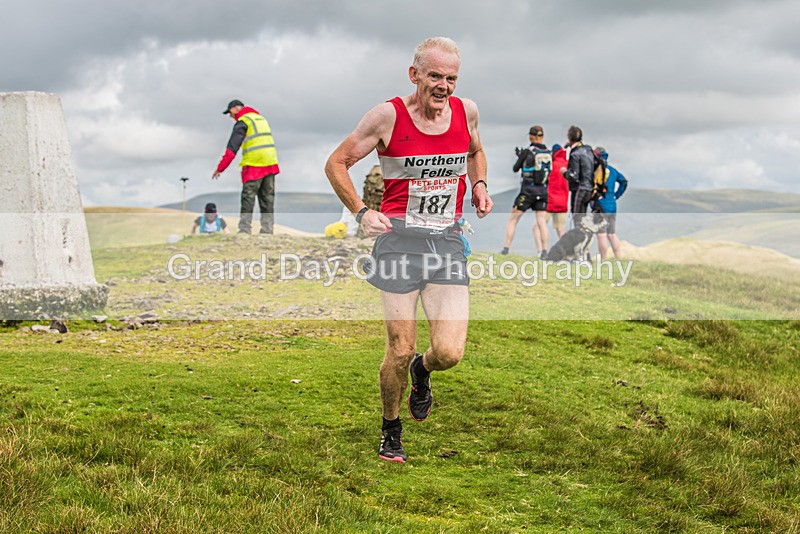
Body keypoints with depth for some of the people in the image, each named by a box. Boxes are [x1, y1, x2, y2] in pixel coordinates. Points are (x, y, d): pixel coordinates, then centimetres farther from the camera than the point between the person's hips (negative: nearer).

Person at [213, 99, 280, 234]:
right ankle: (267, 230, 8)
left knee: (248, 199, -4)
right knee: (267, 199, 9)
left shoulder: (243, 122, -6)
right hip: (270, 164, 7)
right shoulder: (261, 119, 20)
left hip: (254, 166, -7)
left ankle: (244, 231, -8)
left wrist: (220, 168, -8)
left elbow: (232, 147, -11)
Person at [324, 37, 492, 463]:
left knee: (450, 353, -8)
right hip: (400, 239, -3)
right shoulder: (388, 115, -7)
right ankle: (391, 429, 26)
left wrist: (479, 186, 8)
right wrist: (361, 212, -11)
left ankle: (422, 371, 30)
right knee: (400, 352, -1)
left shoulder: (466, 110, 4)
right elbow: (336, 163, 1)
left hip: (448, 240, 3)